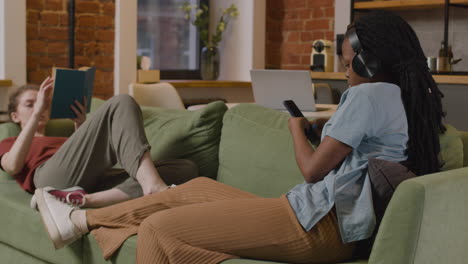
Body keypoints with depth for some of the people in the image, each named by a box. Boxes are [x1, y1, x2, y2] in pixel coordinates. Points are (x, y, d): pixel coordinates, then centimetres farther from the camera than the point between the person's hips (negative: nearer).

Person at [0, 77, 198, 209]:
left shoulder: (61, 142, 46)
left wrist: (81, 126, 18)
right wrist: (36, 114, 6)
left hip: (95, 183, 5)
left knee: (187, 169, -17)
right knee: (121, 104, -19)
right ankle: (153, 185, -44)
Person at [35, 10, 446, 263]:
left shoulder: (369, 94, -14)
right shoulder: (413, 100, 13)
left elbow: (312, 169, -11)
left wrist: (297, 126, 6)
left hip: (316, 225, -10)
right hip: (334, 224, 10)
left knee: (159, 228, -11)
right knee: (197, 187, 19)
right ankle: (80, 221, 28)